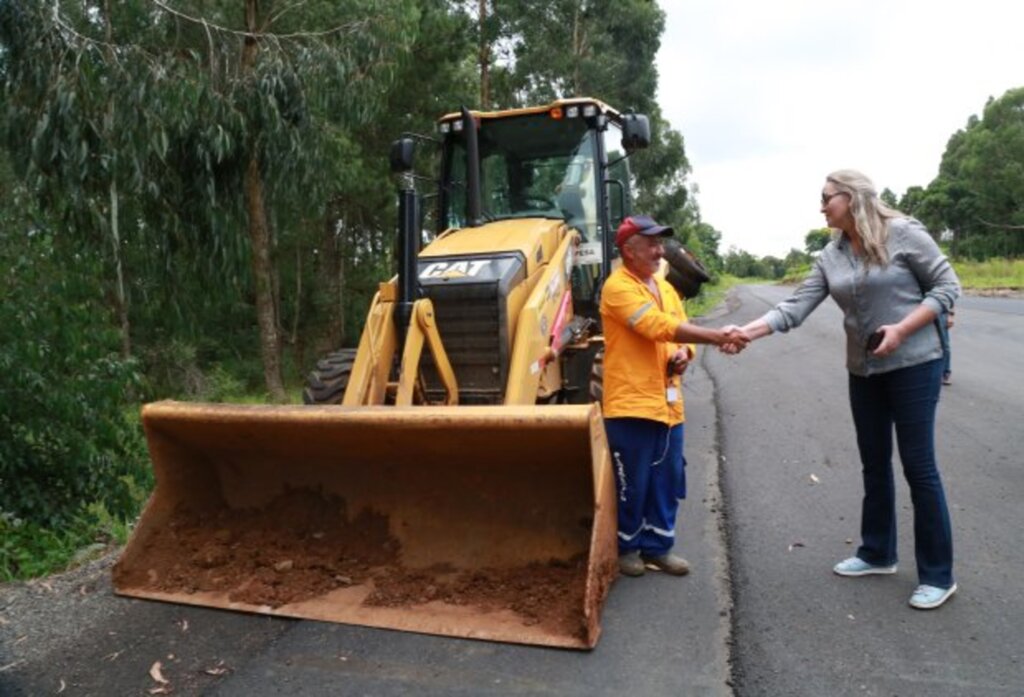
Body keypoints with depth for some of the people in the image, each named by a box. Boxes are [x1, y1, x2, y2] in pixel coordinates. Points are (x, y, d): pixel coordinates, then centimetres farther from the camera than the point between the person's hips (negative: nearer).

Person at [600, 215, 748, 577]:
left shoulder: (664, 287, 15)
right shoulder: (618, 287, -12)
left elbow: (680, 333, 19)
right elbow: (660, 327, -23)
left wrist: (684, 353, -6)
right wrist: (720, 337, -25)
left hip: (667, 403, 8)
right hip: (631, 403, -8)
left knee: (667, 480, 13)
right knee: (631, 483, 2)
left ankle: (658, 546, 28)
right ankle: (626, 547, 21)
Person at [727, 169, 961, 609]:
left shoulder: (903, 233, -11)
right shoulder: (830, 257, 4)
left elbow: (947, 285, -9)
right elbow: (796, 307, -3)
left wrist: (902, 329, -20)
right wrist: (748, 330, -16)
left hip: (913, 365, -6)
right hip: (863, 370, 6)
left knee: (919, 466, -2)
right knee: (874, 465, 15)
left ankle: (938, 575, 11)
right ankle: (877, 553, 31)